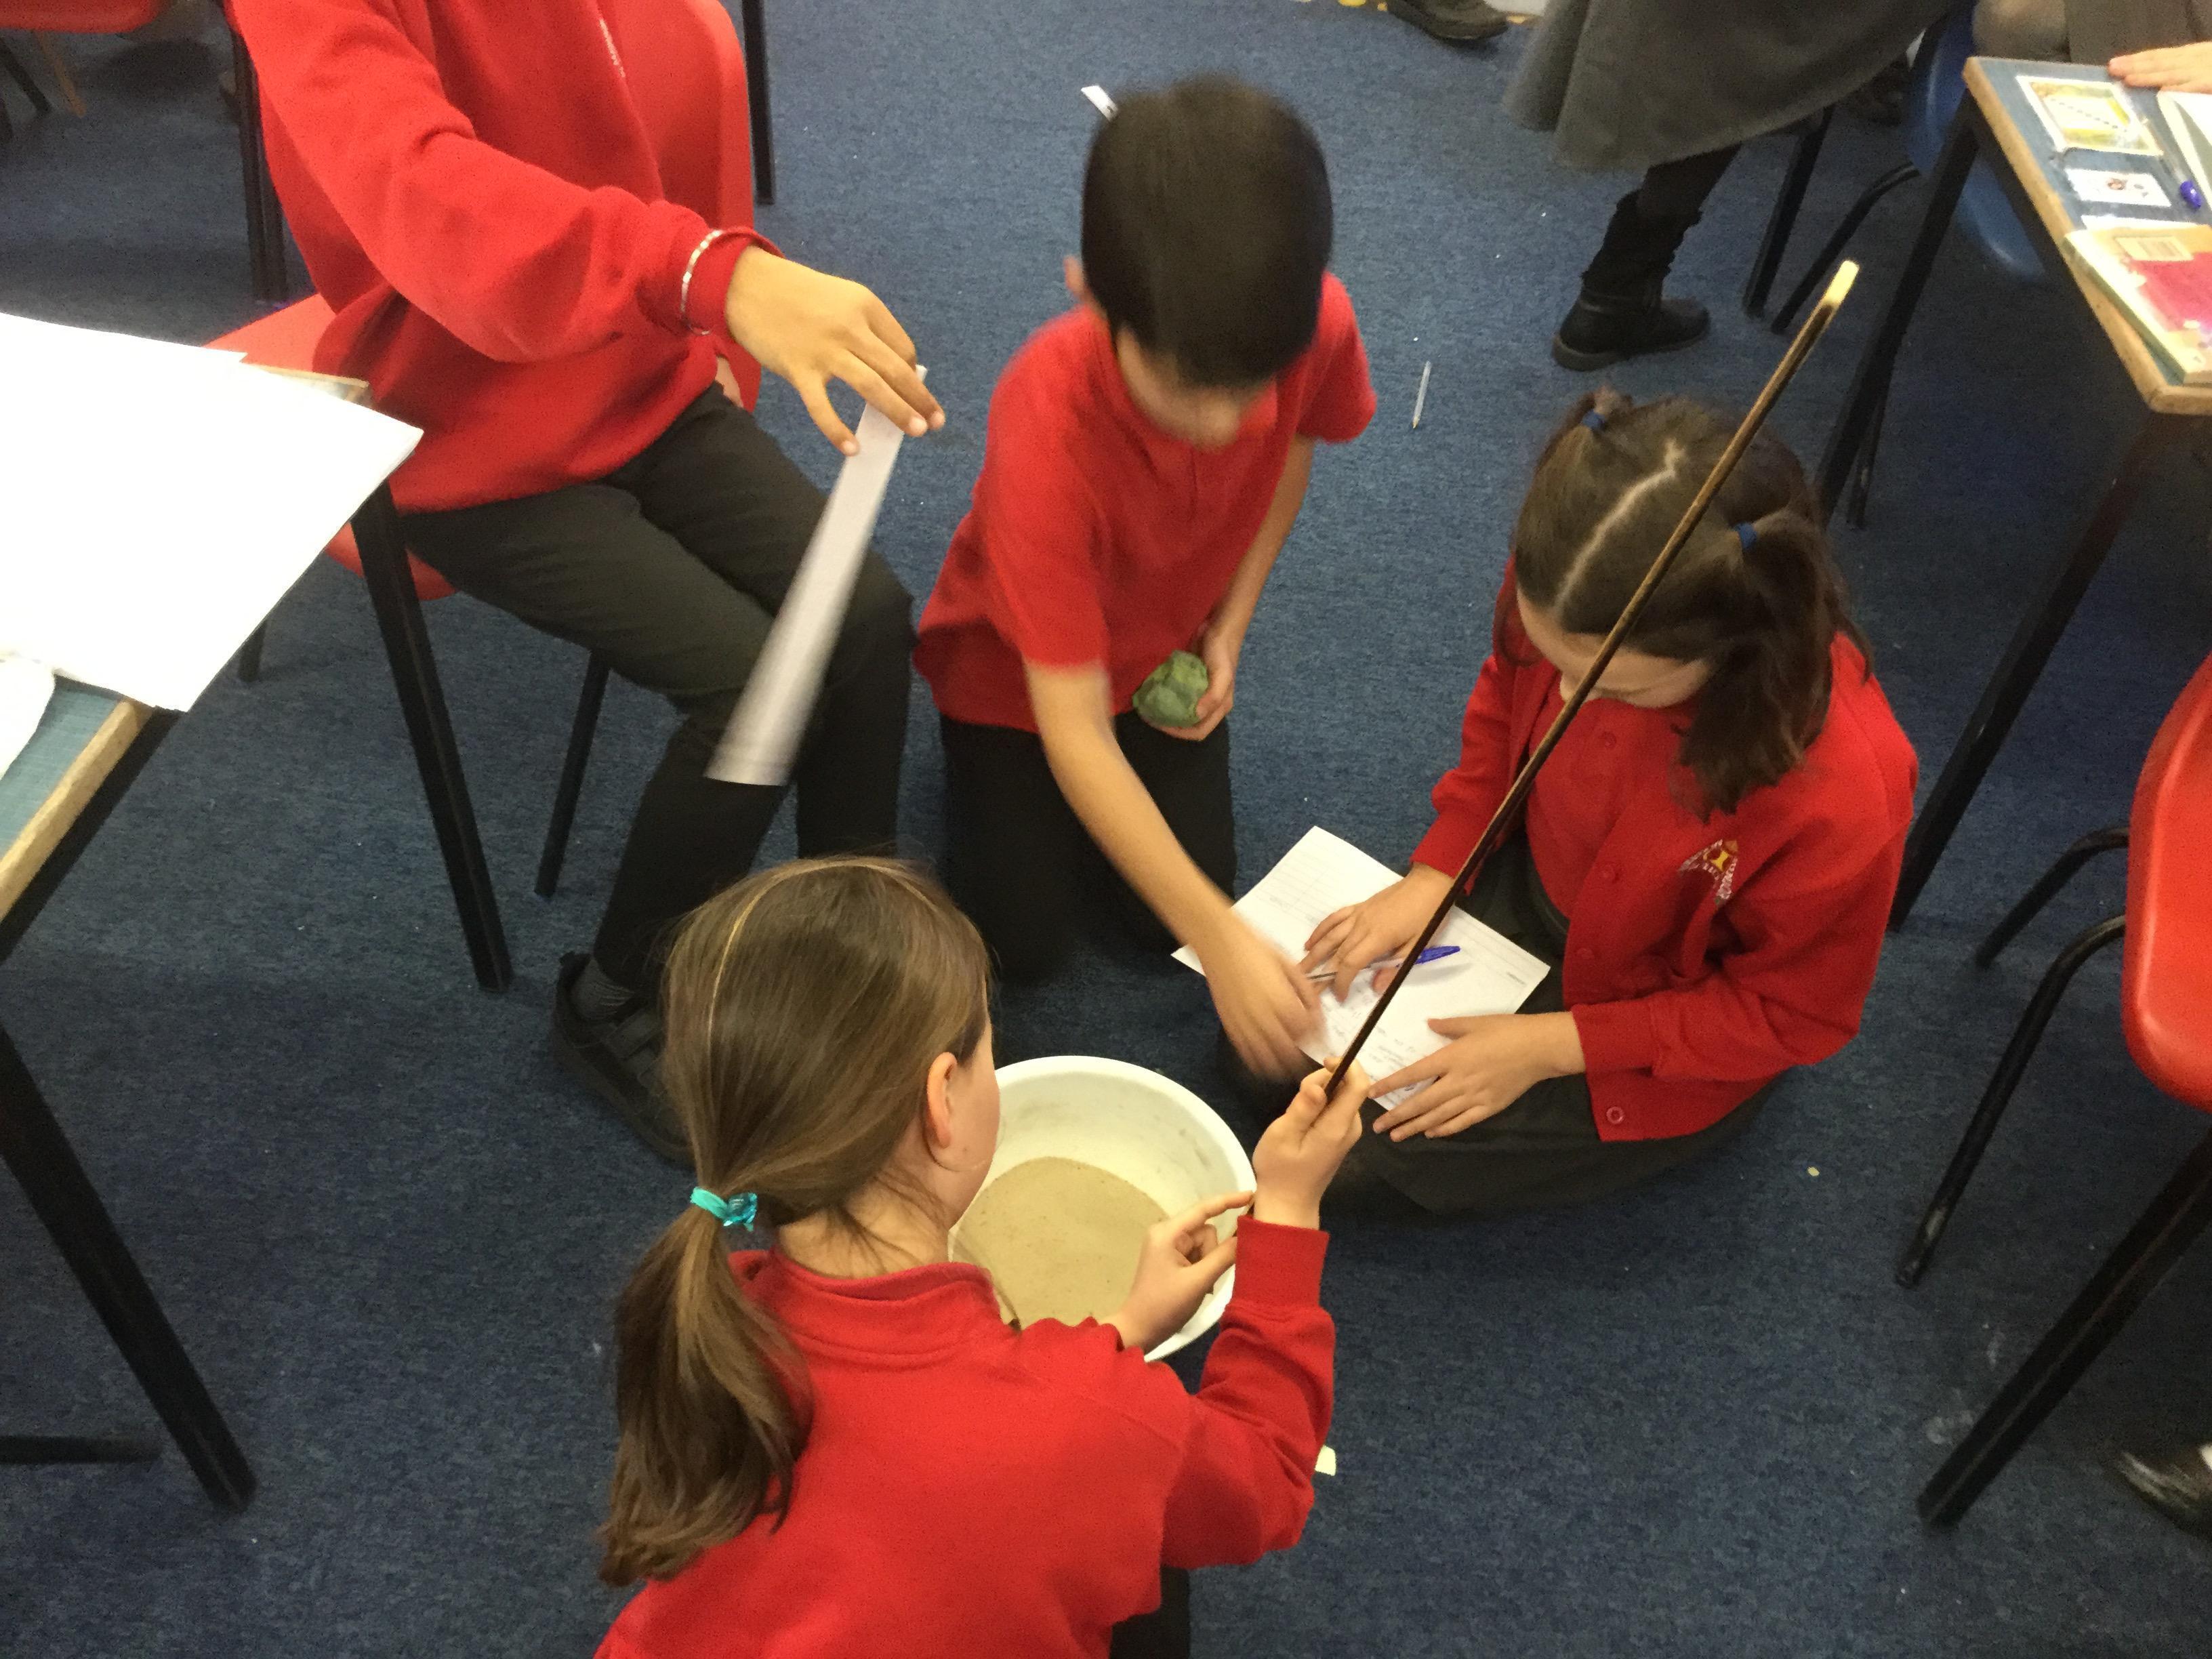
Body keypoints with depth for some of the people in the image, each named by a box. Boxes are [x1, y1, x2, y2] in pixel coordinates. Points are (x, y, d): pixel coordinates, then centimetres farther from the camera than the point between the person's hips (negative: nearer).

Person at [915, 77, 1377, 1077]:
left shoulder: (1318, 325, -31)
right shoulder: (1048, 423, -42)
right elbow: (1073, 730, -40)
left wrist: (1229, 629, -9)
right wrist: (1222, 938, -44)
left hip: (1170, 648, 3)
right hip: (1021, 665, -3)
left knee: (1170, 925, -1)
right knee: (1027, 942, -1)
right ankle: (975, 759, 24)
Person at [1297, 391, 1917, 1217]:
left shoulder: (1842, 795, -40)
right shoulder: (1566, 590, -27)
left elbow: (1790, 1012, -21)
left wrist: (1552, 1046, -22)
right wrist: (1434, 871, -9)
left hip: (1664, 1028, -4)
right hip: (1526, 886, 5)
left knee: (1365, 1153, -9)